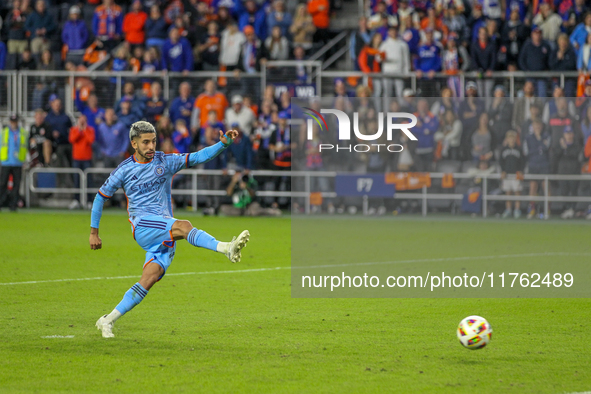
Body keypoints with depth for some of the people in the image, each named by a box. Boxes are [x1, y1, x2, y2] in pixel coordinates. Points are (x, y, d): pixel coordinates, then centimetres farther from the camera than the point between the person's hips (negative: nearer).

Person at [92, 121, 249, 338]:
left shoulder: (165, 162, 10)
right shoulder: (124, 171, 5)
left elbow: (197, 158, 5)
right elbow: (101, 196, 14)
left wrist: (223, 143, -10)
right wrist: (94, 232, 14)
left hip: (165, 234, 3)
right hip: (142, 224, -3)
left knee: (149, 280, -10)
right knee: (184, 226, -30)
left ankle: (108, 321, -4)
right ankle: (225, 248, -51)